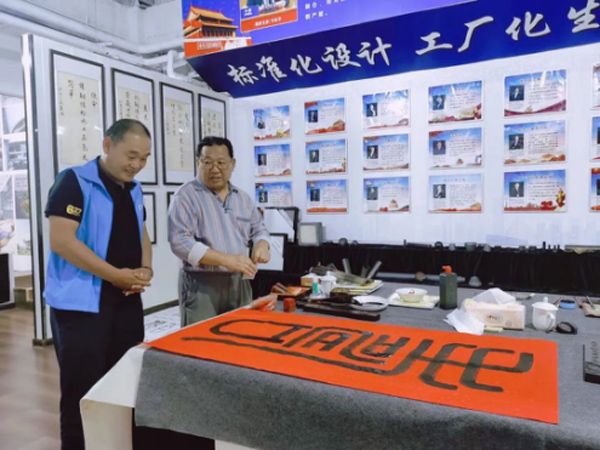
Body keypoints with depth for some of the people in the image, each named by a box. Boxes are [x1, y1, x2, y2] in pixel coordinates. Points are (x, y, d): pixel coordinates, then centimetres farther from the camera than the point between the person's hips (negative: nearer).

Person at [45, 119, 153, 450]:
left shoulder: (133, 189, 11)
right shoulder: (74, 181, -11)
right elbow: (61, 240, -19)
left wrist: (145, 268, -1)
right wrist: (116, 275, -19)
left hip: (126, 301, 7)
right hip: (81, 304, -7)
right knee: (83, 390, 4)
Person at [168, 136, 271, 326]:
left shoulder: (243, 197, 12)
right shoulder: (186, 195, -7)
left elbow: (258, 229, 20)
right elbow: (180, 242, -17)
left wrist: (262, 244, -5)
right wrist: (226, 259, -24)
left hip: (239, 282, 6)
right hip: (201, 285, -5)